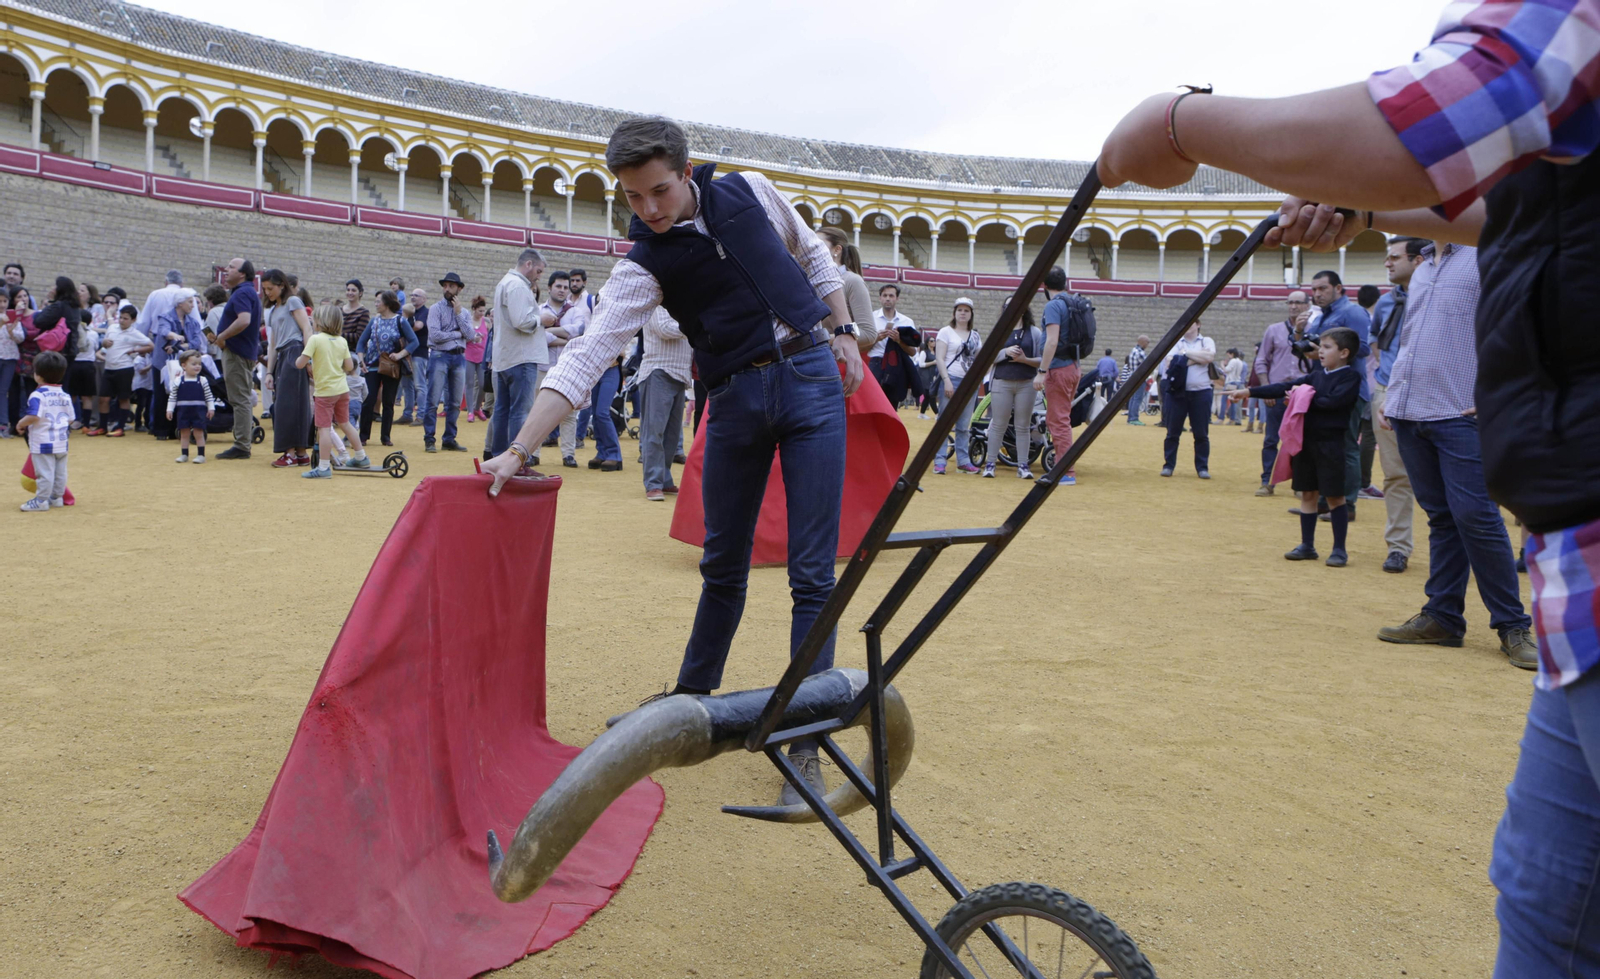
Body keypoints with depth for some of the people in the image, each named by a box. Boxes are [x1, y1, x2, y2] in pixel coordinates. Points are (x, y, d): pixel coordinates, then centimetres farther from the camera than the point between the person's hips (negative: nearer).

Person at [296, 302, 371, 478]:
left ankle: (324, 467, -4)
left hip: (324, 391, -6)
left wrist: (300, 358, 7)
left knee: (324, 427, -4)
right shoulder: (342, 341, 3)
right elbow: (350, 367, 5)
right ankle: (361, 458, 27)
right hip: (342, 389, 6)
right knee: (344, 423, 19)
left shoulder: (315, 339, -13)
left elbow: (300, 364, -15)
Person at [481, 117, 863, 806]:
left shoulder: (748, 192, 0)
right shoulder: (643, 266, -6)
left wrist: (842, 331, 9)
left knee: (812, 573, -5)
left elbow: (813, 256, 17)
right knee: (722, 566, 11)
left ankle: (805, 738, 4)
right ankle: (693, 696, 34)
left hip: (811, 377, 0)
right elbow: (585, 359, -16)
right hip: (735, 399, 0)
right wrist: (518, 450, -24)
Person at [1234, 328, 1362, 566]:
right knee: (1307, 493, 10)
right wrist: (1249, 392, -1)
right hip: (1307, 439, 7)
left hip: (1331, 442, -7)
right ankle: (1307, 545, 18)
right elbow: (1286, 387, 7)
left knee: (1334, 496, 0)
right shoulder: (1317, 374, 14)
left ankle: (1339, 549, 8)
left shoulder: (1351, 376, -6)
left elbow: (1333, 401, -21)